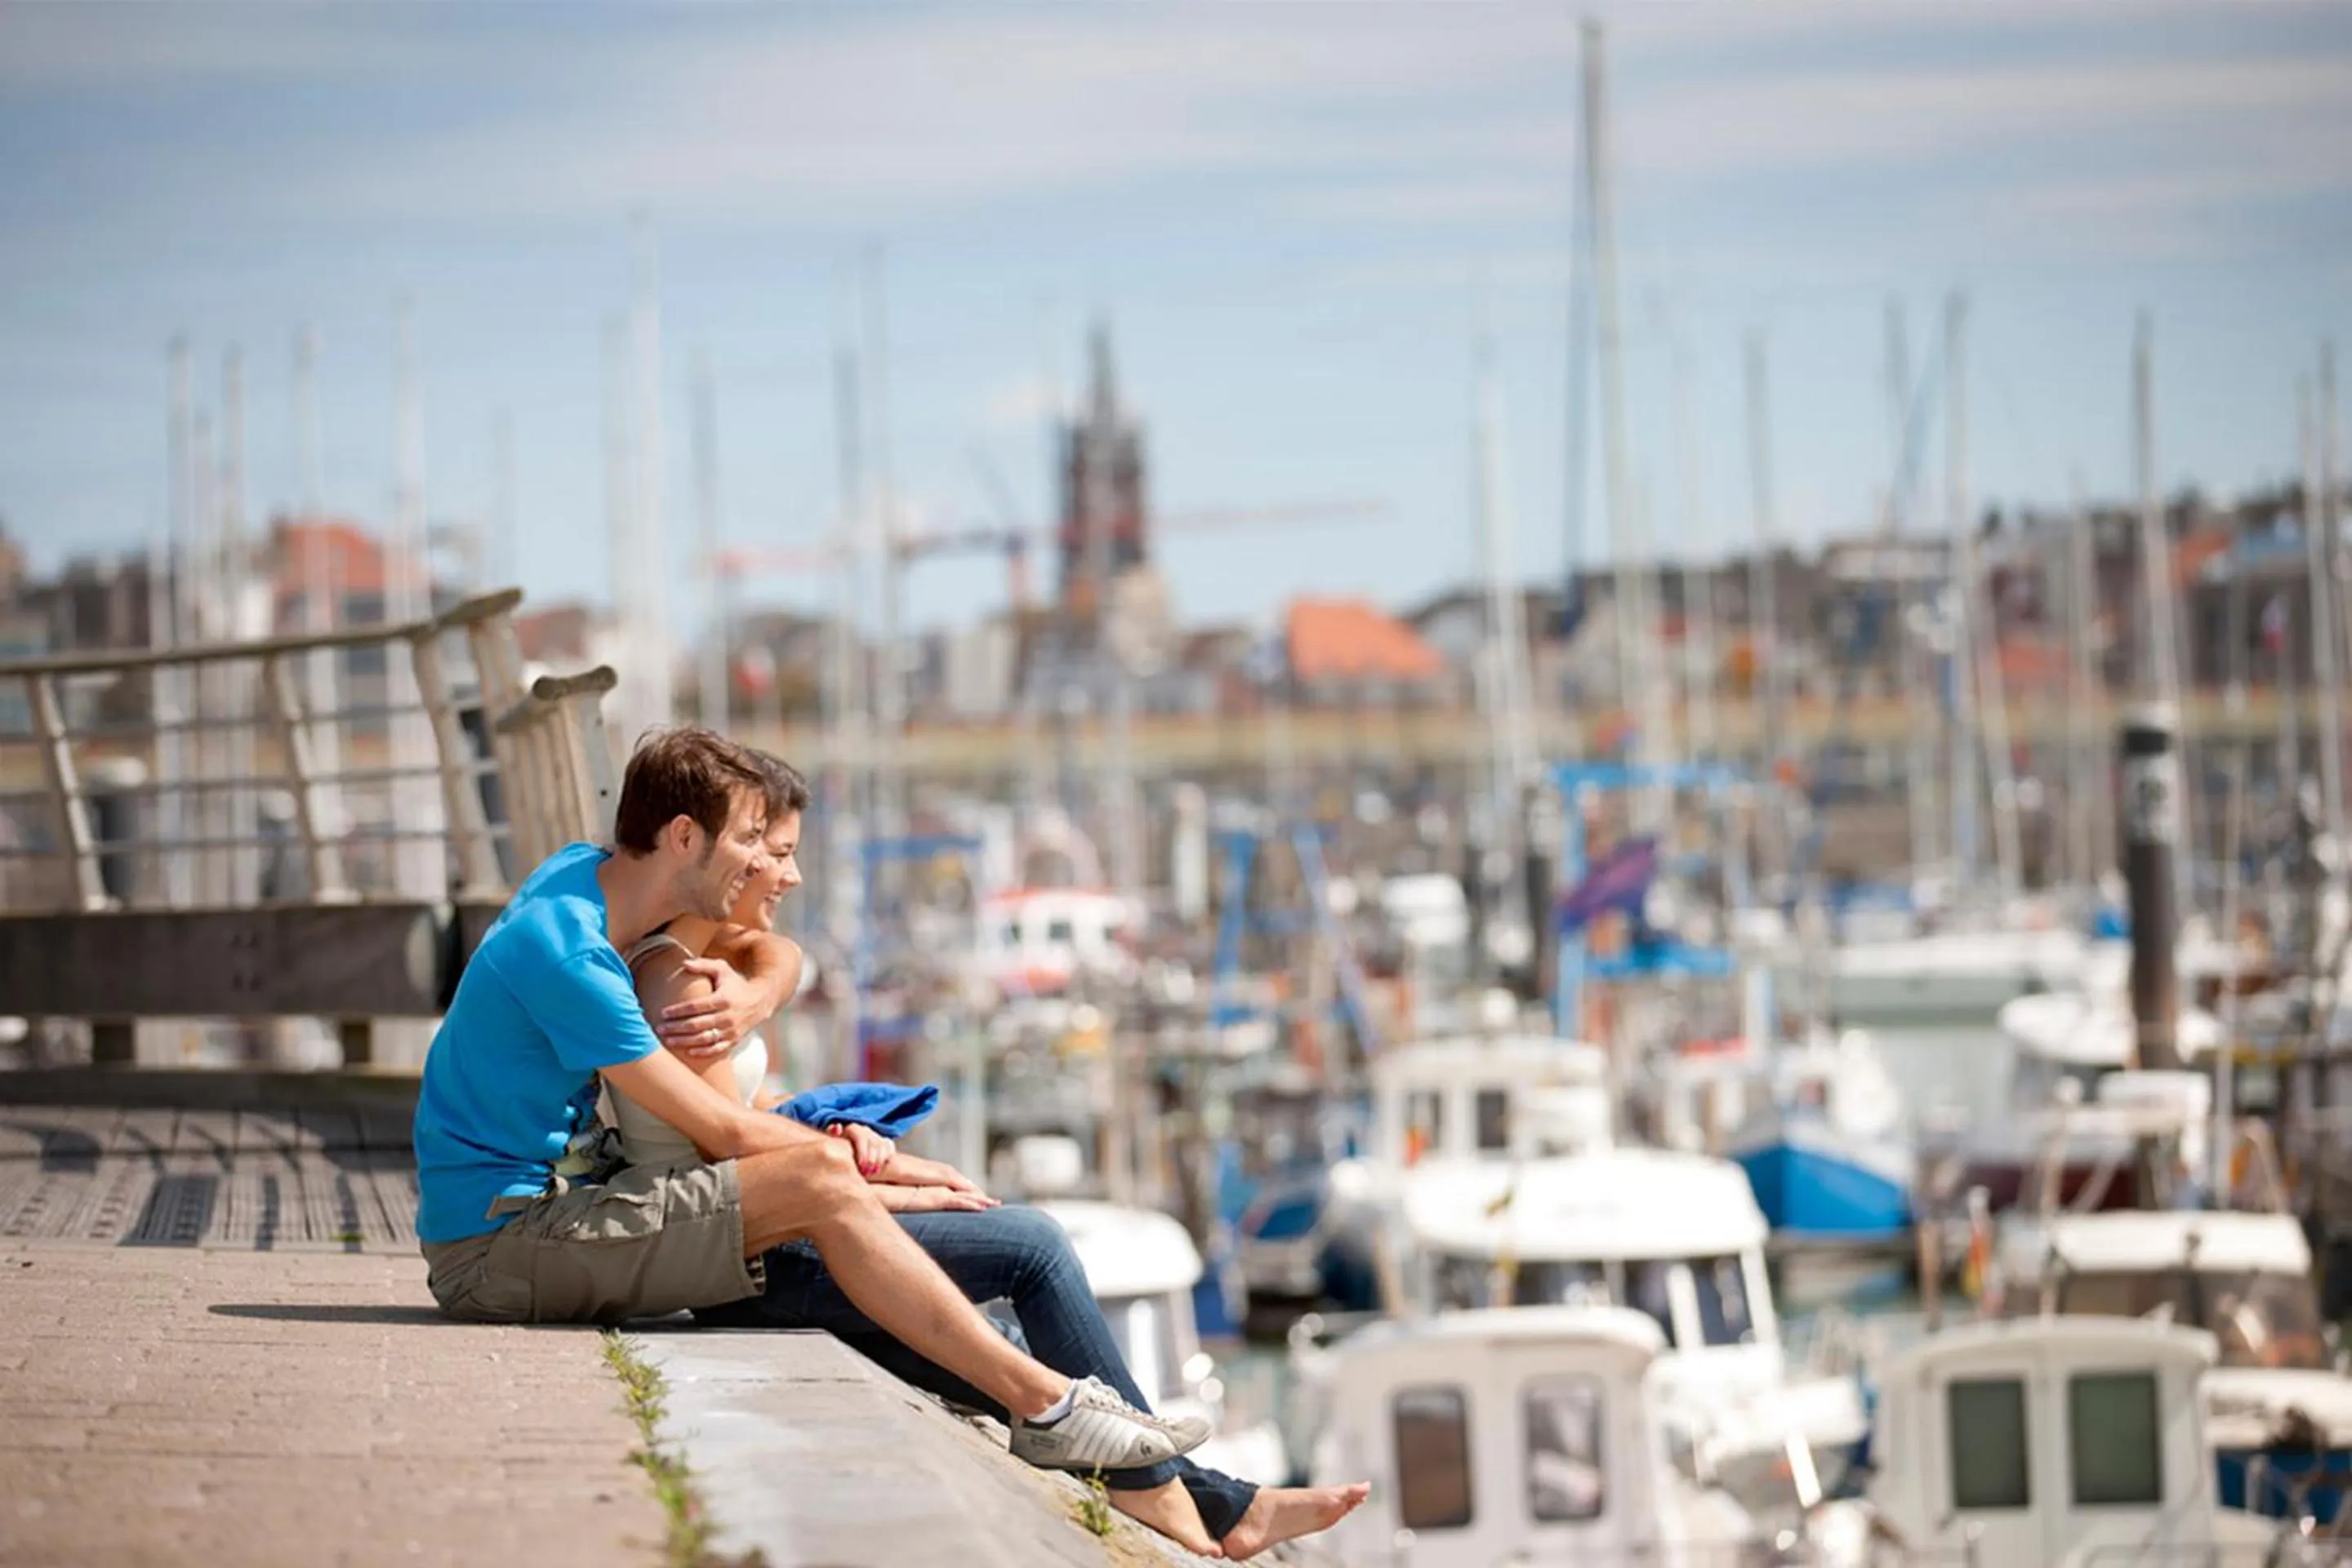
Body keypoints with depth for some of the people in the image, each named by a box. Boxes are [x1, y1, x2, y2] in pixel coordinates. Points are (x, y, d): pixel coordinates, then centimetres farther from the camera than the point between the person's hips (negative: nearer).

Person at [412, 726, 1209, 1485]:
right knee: (823, 1184, -19)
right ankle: (1044, 1404, -18)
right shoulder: (567, 954, -21)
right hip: (495, 1247, -10)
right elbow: (723, 1133, -15)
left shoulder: (578, 871, 7)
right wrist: (875, 1172, -3)